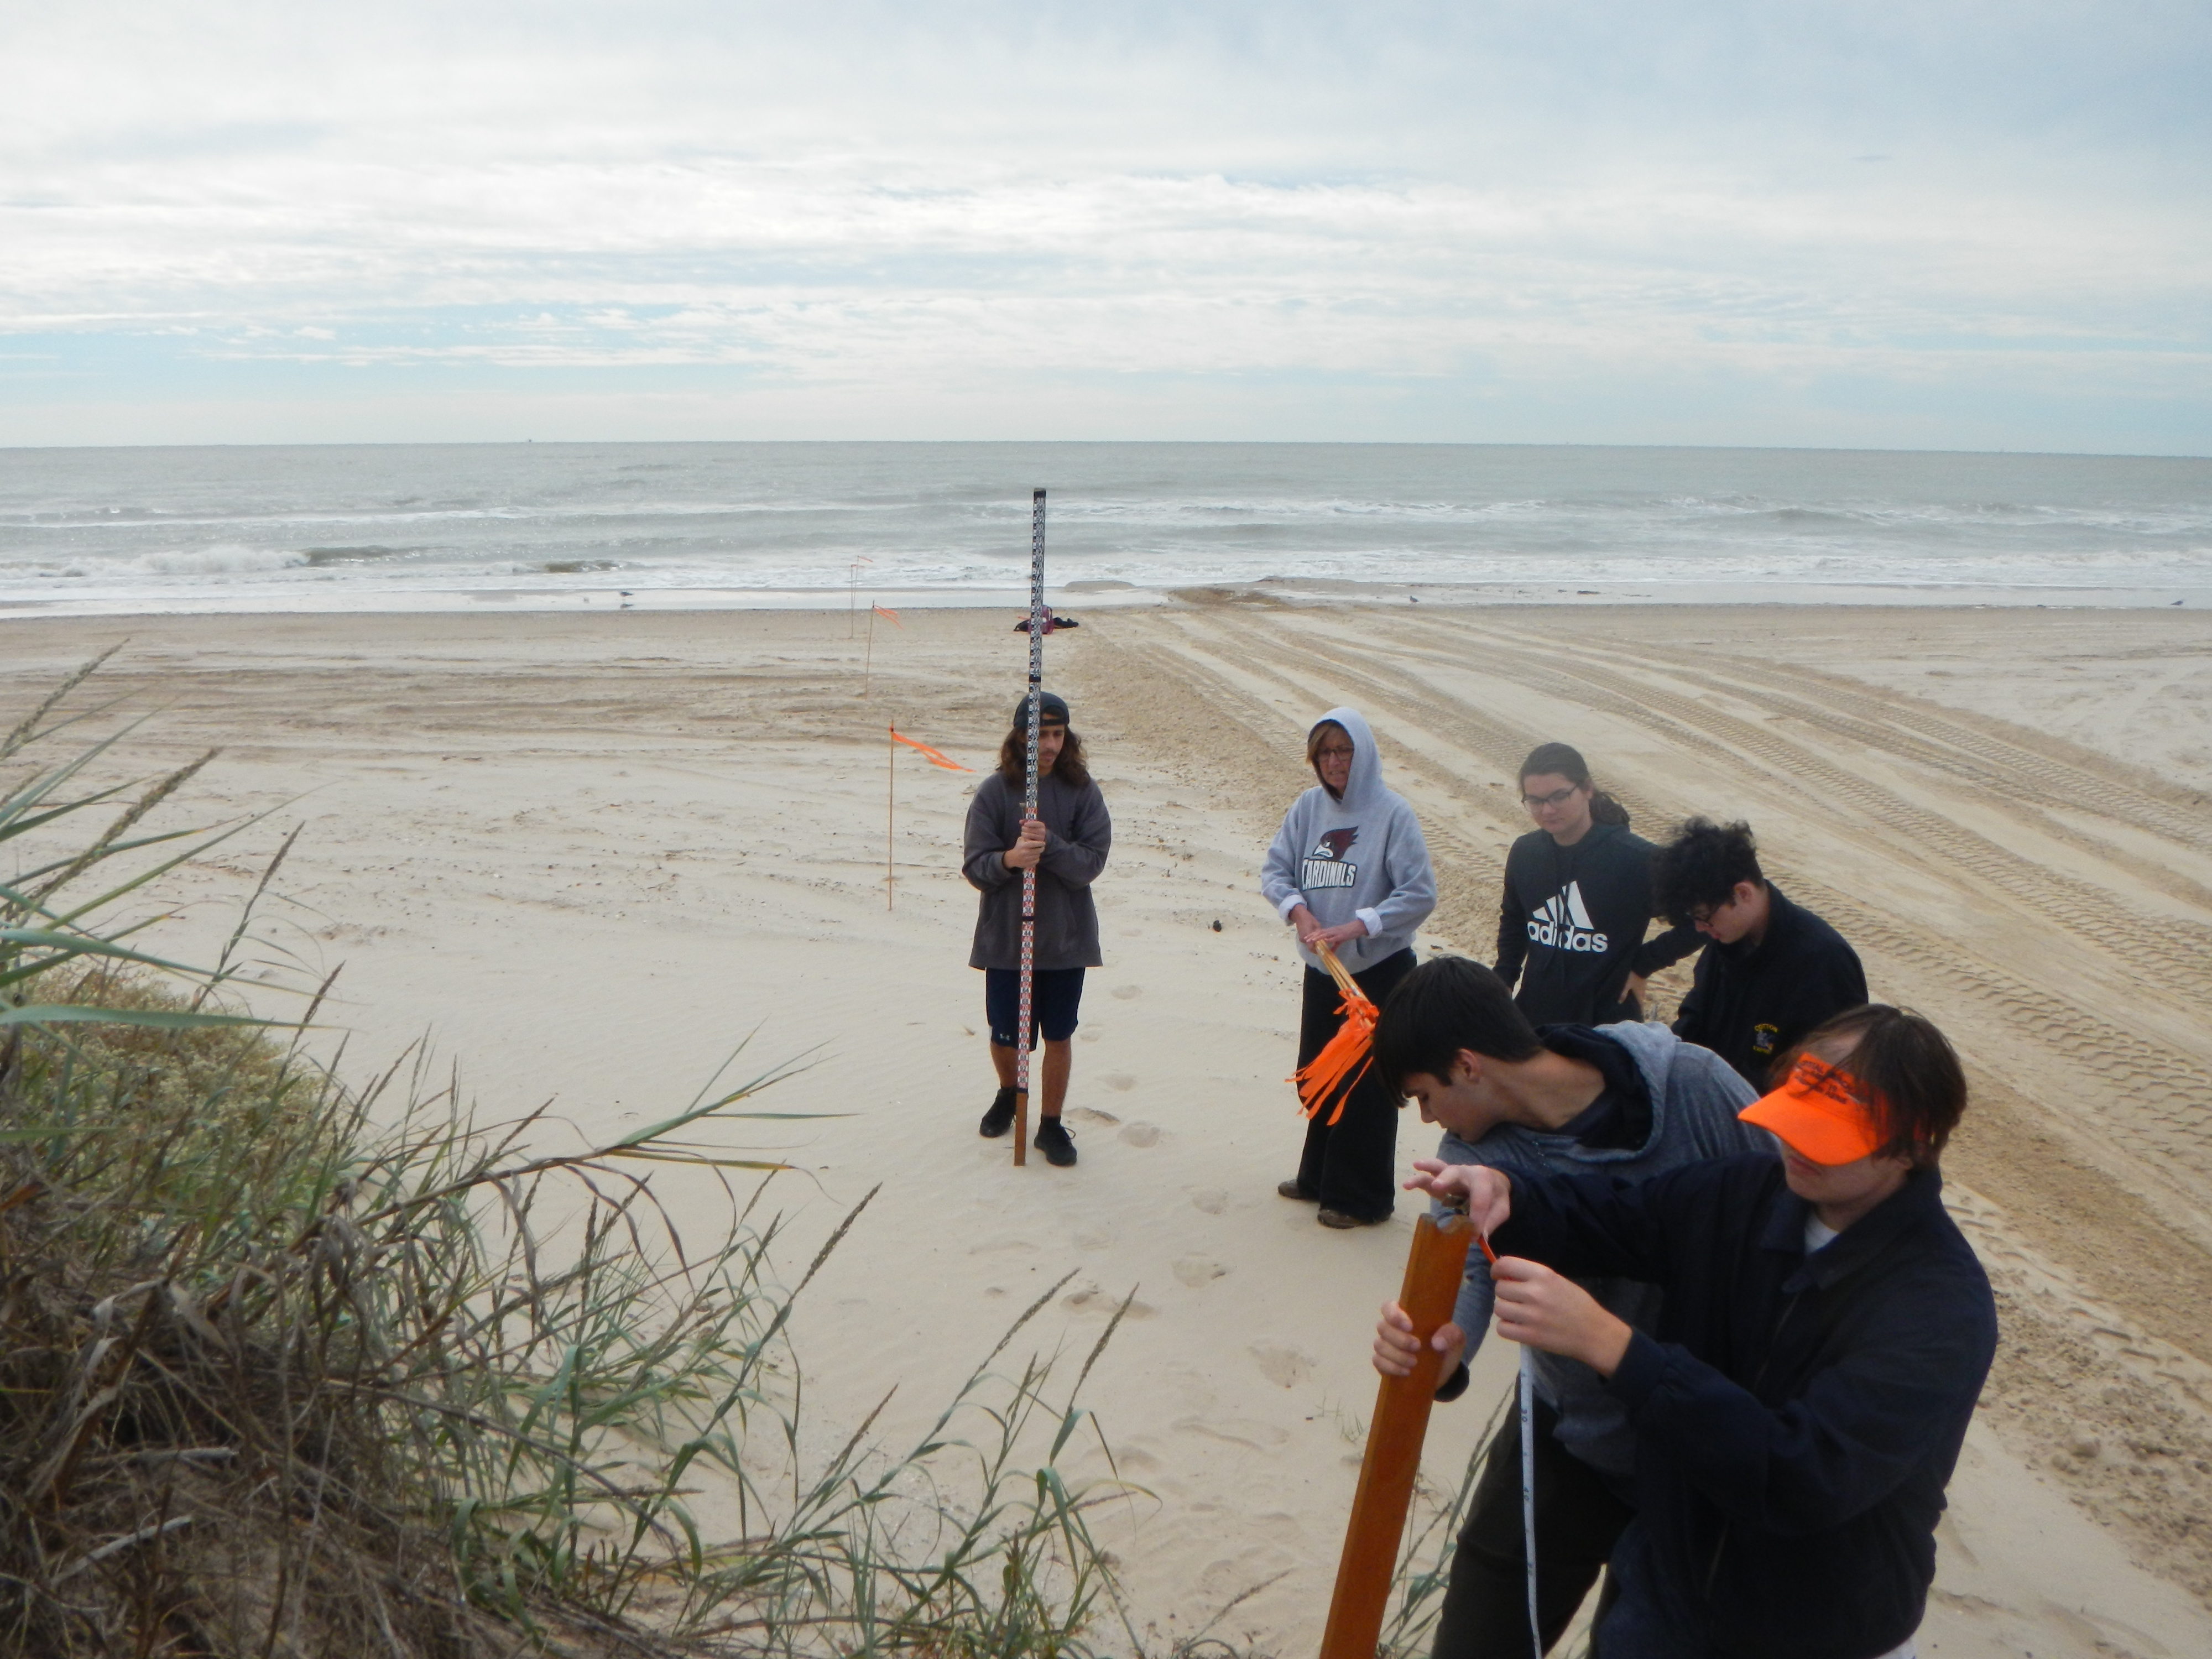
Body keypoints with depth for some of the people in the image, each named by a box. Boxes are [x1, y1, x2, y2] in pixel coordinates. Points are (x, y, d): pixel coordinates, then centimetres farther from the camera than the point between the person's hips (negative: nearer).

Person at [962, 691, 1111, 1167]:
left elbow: (1092, 861, -10)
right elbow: (974, 866, -7)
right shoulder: (994, 792, -6)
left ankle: (1051, 1124, 26)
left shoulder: (1082, 791, -4)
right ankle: (1008, 1094, 43)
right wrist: (1008, 859, -28)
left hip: (1066, 937, 0)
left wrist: (1049, 845, -26)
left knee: (1058, 1035, 9)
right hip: (1005, 936, 0)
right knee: (1004, 1035, 12)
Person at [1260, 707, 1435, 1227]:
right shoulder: (1306, 808, 1)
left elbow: (1420, 895, -17)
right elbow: (1274, 870, 2)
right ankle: (1319, 1178, 35)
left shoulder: (1392, 814, -14)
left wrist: (1356, 927, -23)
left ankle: (1362, 1199, 17)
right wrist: (1298, 910, -17)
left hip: (1379, 973, -6)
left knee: (1366, 1087, 2)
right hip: (1321, 970, 6)